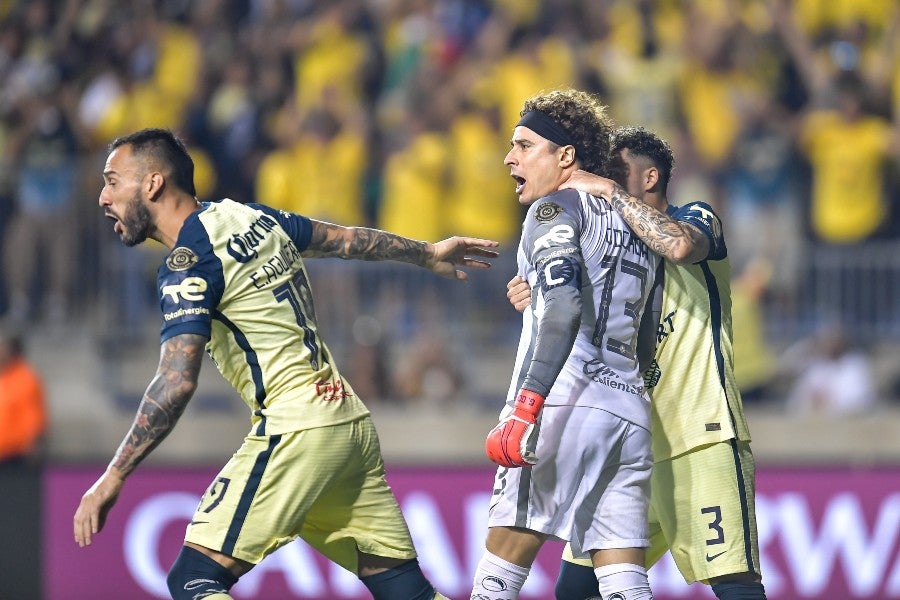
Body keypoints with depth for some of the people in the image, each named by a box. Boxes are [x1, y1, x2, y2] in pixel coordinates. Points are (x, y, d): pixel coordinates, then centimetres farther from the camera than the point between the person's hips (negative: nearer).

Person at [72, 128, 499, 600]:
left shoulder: (188, 263, -11)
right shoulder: (251, 216, 13)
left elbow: (177, 383, -21)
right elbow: (346, 240, 27)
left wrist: (112, 478, -21)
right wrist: (429, 255, 44)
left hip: (295, 429, -9)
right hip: (350, 421, 9)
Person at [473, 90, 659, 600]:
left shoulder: (557, 208, 1)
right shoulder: (636, 225, 24)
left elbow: (566, 305, -16)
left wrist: (527, 407, -24)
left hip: (567, 404, -8)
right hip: (632, 411, 8)